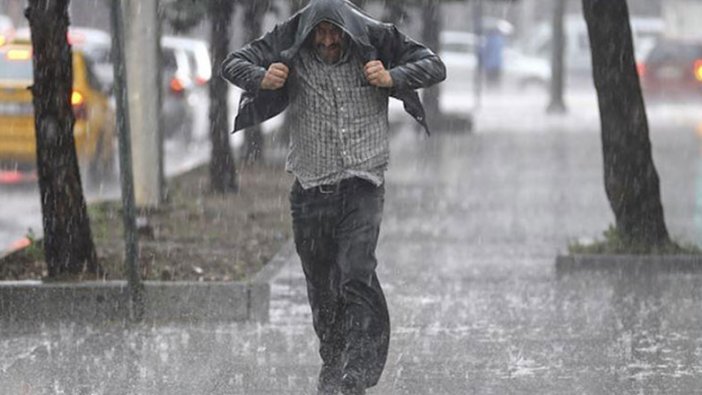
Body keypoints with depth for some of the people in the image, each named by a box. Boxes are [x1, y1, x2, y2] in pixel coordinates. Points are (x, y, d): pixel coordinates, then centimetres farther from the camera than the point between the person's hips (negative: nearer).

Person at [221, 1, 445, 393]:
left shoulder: (375, 43, -5)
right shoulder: (290, 48, -3)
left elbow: (434, 66, 0)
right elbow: (234, 63, 4)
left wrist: (393, 78, -18)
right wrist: (262, 79, -18)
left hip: (363, 184, -2)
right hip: (311, 185, 3)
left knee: (357, 275, -17)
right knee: (321, 284, 11)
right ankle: (332, 362, 31)